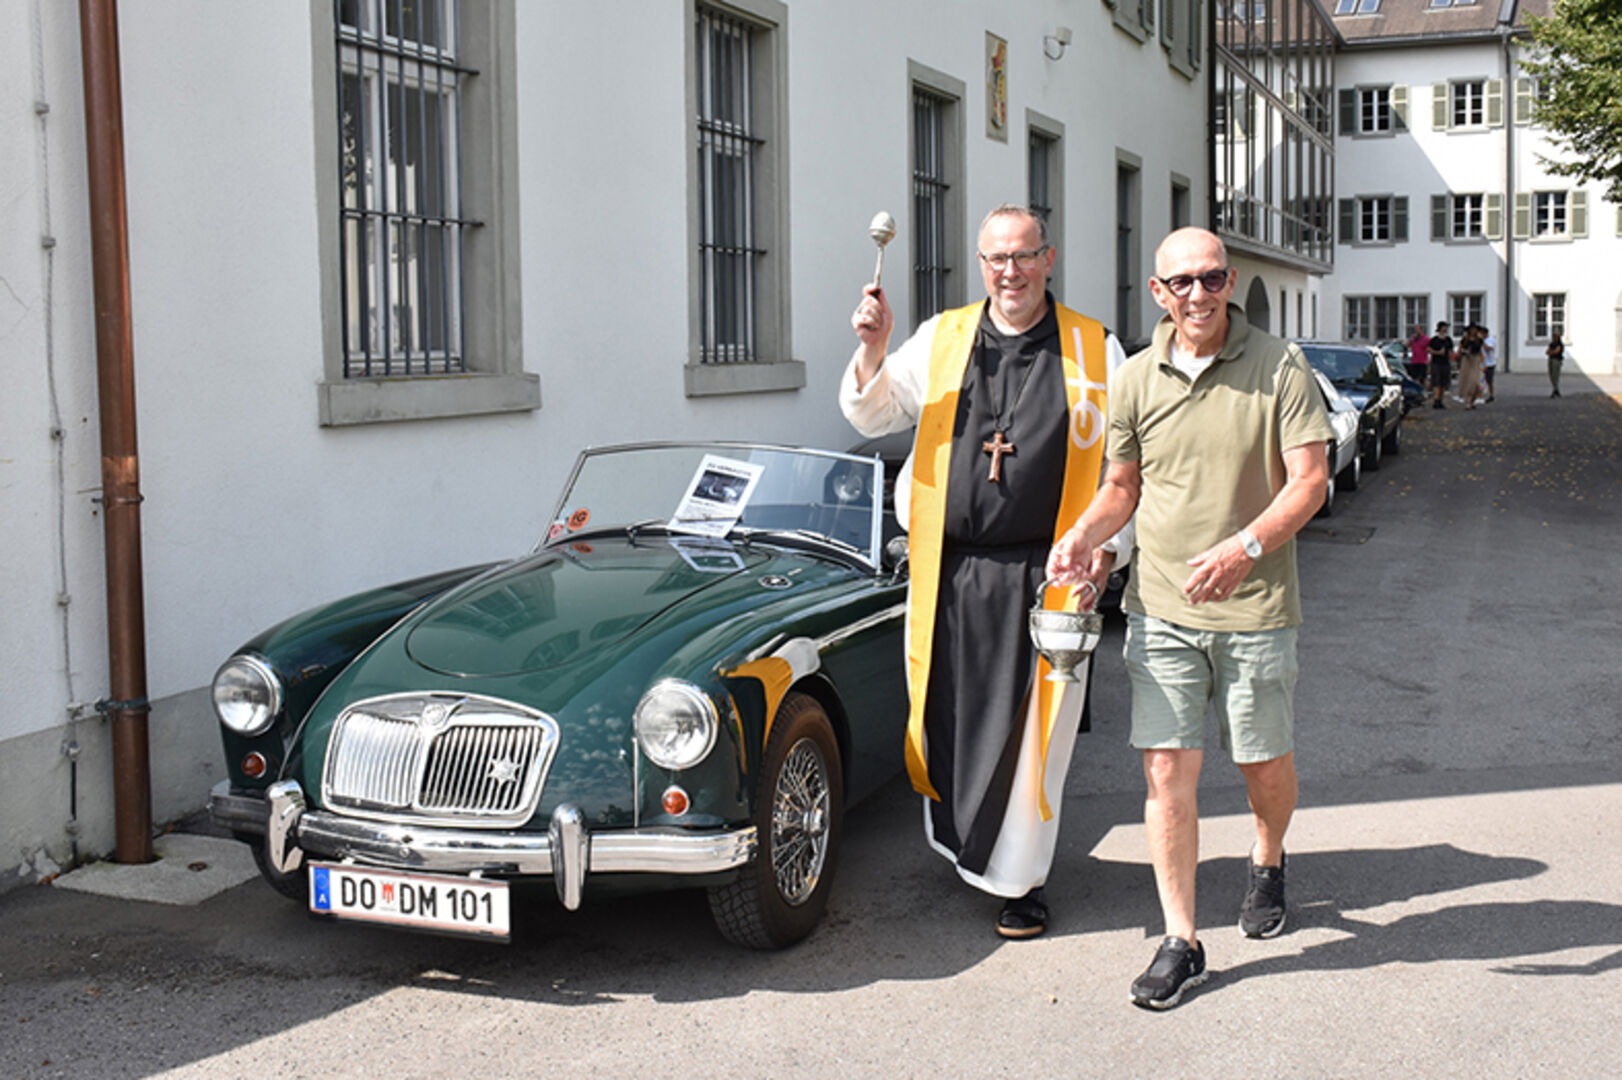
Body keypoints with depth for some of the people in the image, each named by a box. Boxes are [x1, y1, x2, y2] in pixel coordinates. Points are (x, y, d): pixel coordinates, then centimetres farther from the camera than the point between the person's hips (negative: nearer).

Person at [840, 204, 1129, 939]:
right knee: (949, 714, 8)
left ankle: (1019, 878, 18)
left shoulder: (1094, 349, 4)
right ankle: (962, 844, 31)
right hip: (949, 569, 2)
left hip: (1044, 574, -2)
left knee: (1030, 727, 3)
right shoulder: (941, 338, 9)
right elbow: (871, 416, 10)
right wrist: (872, 353, -9)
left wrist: (1107, 548, -8)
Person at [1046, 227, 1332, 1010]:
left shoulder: (1280, 368, -5)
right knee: (1167, 770, -1)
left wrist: (1245, 546, -24)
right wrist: (1084, 534, -8)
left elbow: (1310, 479, -9)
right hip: (1160, 608, 2)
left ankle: (1268, 862, 45)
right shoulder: (1135, 379, 4)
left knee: (1265, 765, 12)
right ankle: (1180, 941, 8)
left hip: (1254, 609, -2)